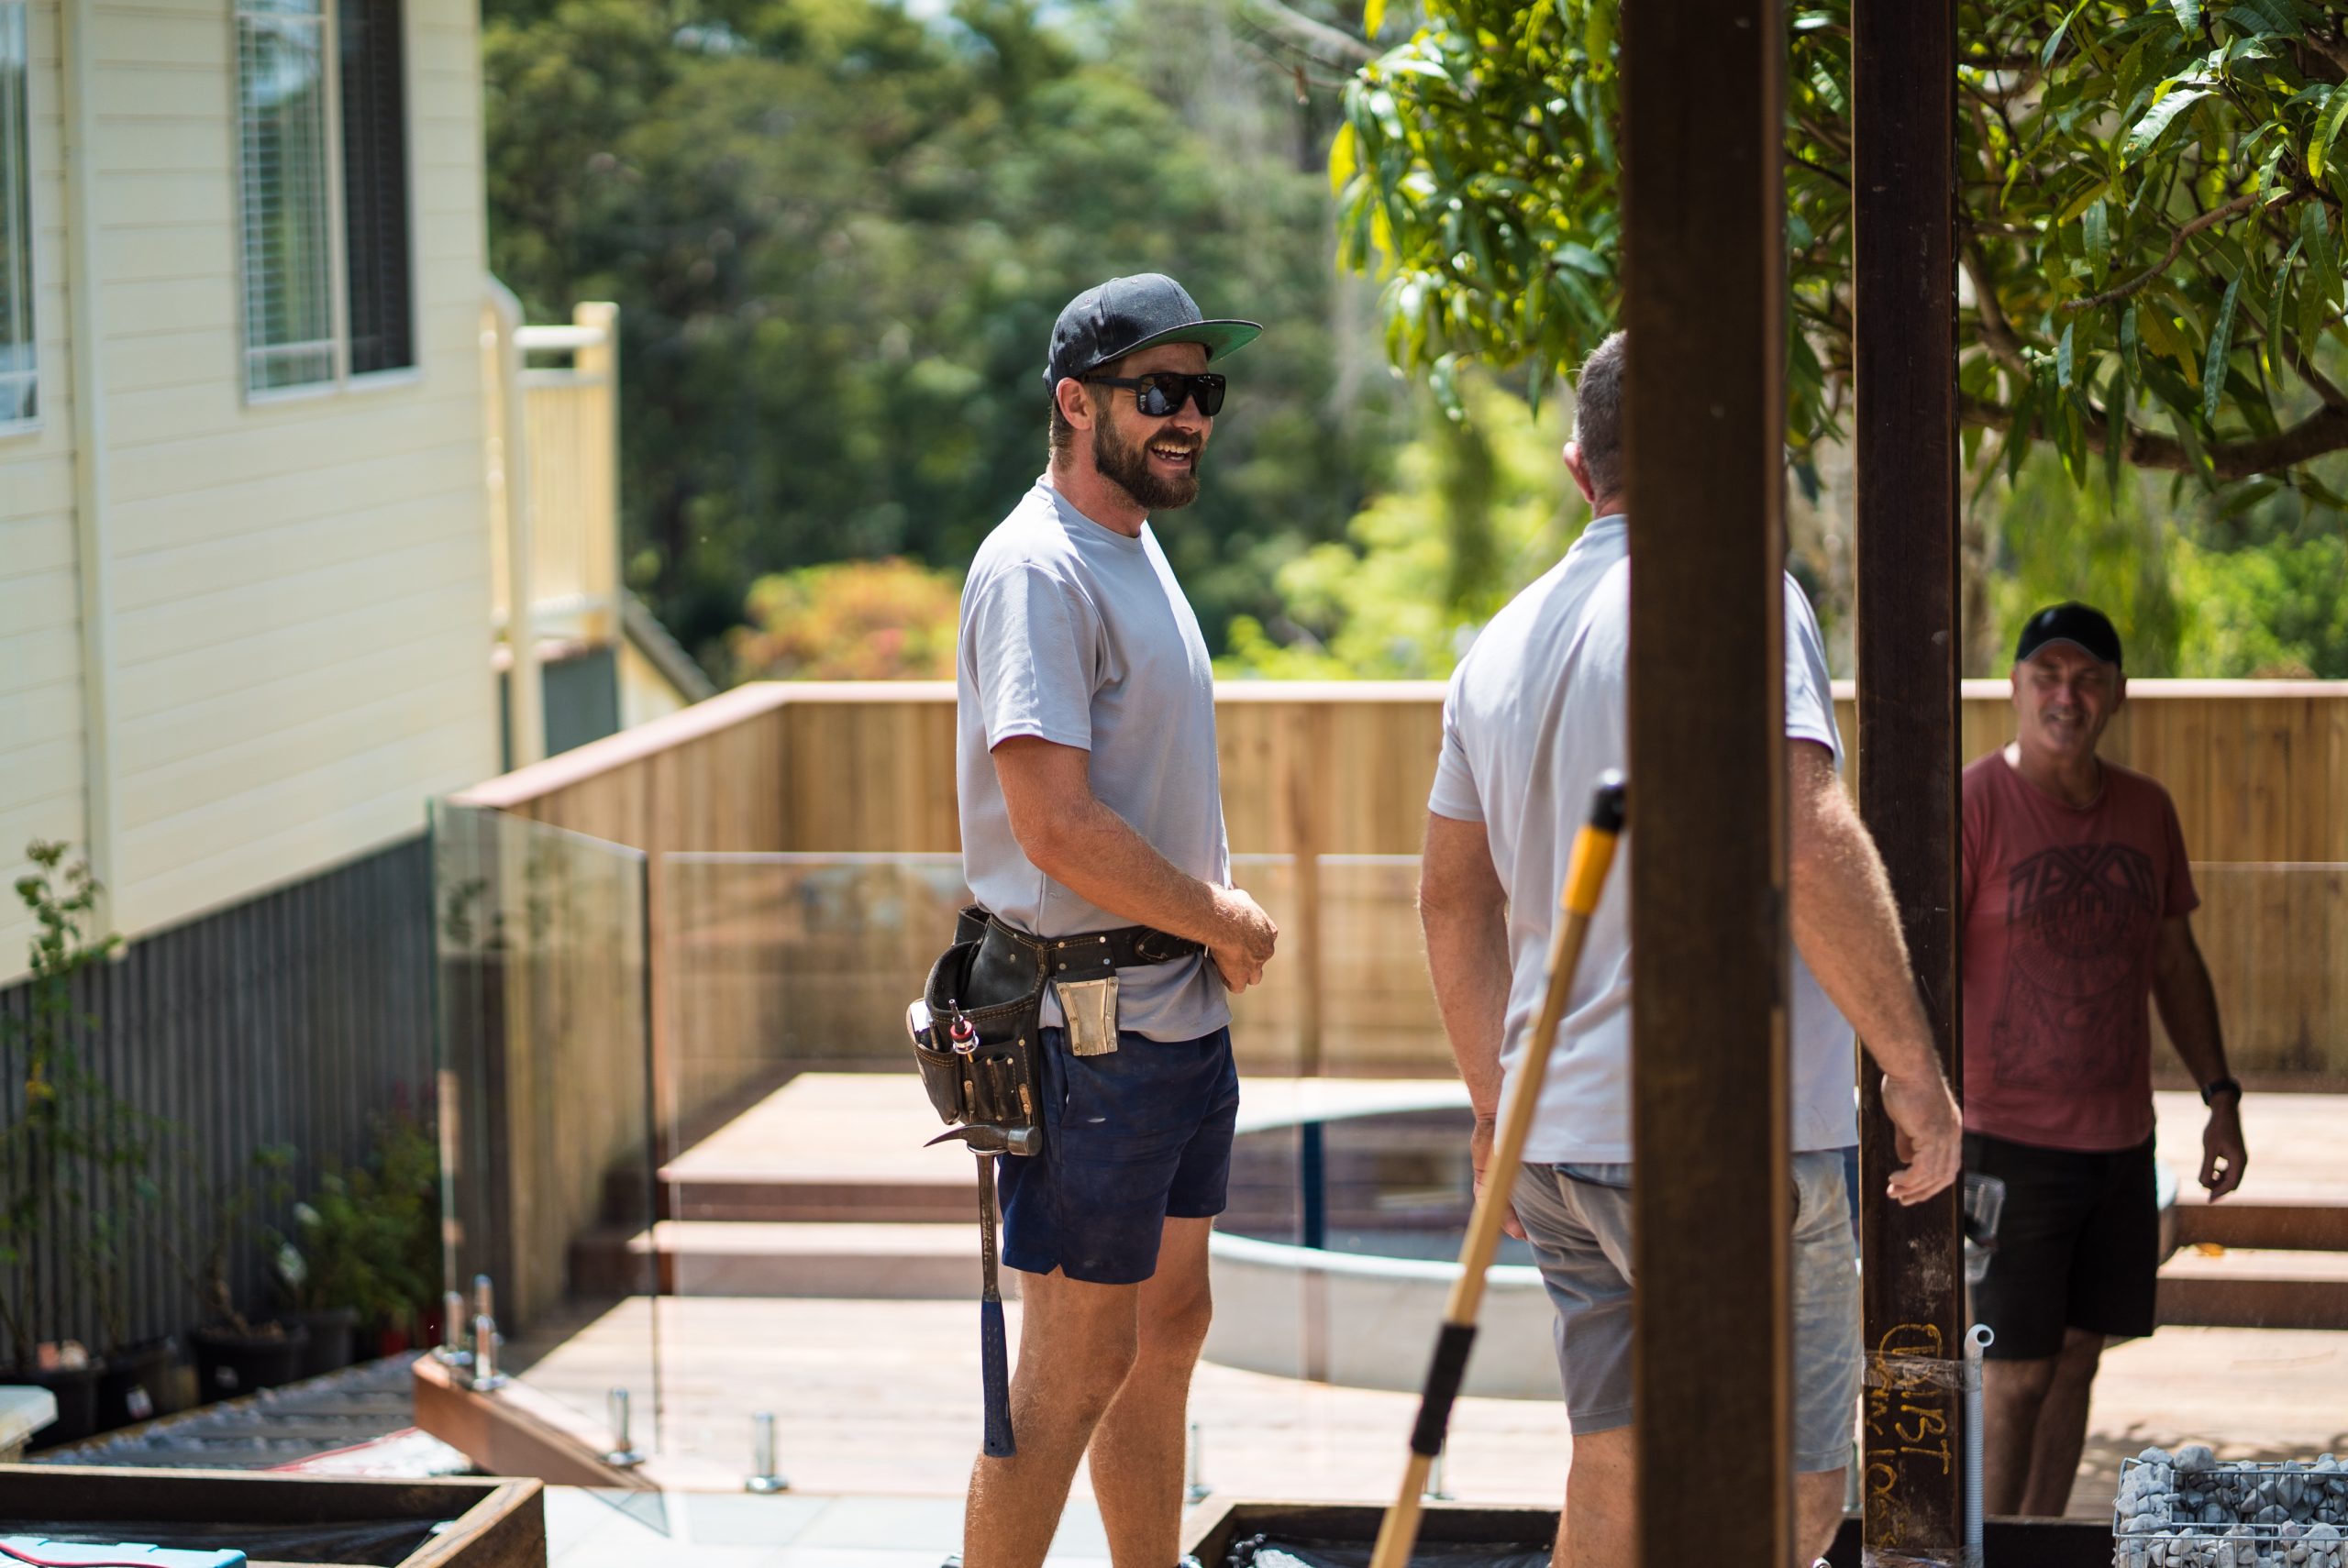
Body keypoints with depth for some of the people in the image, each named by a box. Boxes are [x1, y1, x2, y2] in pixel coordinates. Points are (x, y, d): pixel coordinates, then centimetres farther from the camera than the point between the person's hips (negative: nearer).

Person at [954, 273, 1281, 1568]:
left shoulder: (1136, 549, 15)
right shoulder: (1038, 570, -16)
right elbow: (1058, 828, -24)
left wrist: (1220, 910, 5)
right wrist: (1223, 921, -11)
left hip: (1183, 1012, 10)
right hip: (1094, 1024, -10)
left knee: (1166, 1331, 16)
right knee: (1076, 1366, -6)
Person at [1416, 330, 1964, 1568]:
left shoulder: (1505, 643, 13)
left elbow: (1453, 898, 21)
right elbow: (1805, 840, -23)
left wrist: (1498, 1109, 30)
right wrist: (1914, 1065, -17)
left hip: (1564, 1137, 7)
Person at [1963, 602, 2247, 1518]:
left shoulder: (2146, 811, 9)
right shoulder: (1974, 806, -10)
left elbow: (2176, 962, 18)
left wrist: (2219, 1098, 14)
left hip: (2122, 1138, 6)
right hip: (2009, 1138, -6)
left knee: (2077, 1359, 10)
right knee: (2016, 1371, -4)